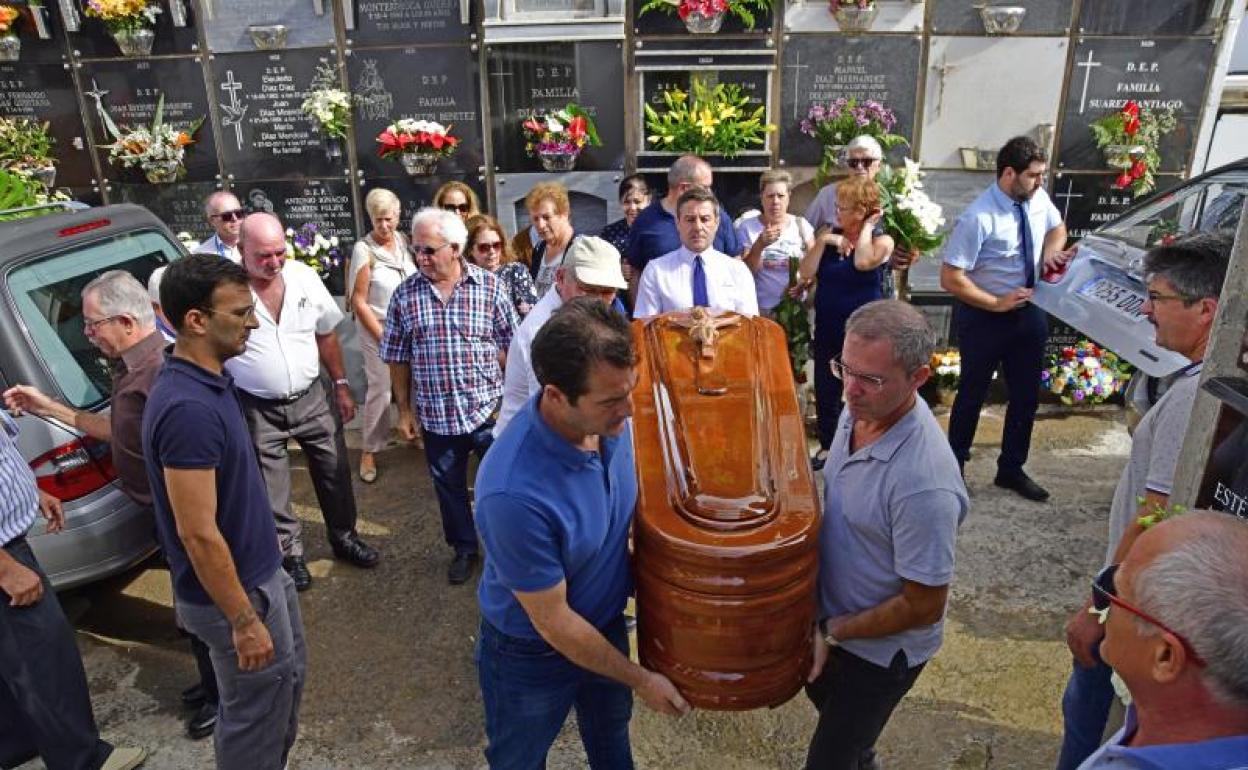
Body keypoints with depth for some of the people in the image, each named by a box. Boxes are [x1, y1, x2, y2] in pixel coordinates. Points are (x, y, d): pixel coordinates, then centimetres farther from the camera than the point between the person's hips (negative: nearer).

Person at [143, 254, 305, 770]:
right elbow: (197, 533, -28)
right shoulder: (188, 408, -30)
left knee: (288, 678, 26)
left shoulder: (212, 379, 0)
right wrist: (243, 621, -20)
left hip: (261, 572, 9)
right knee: (257, 712, 11)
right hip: (235, 590, -9)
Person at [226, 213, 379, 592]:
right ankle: (290, 553, 33)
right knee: (272, 492, 12)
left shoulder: (304, 276, -6)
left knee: (334, 472, 15)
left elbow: (325, 334, 7)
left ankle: (344, 536, 37)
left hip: (311, 397, 3)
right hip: (258, 409, -3)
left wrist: (341, 385, 7)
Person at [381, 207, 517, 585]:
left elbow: (509, 347, -3)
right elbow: (398, 358, 4)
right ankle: (464, 549, 38)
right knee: (448, 487, 17)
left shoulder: (489, 287, -7)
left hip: (489, 409, -2)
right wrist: (404, 410, 5)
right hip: (436, 414, 2)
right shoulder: (406, 294, -2)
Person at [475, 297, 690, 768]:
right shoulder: (514, 495, -42)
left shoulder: (610, 418, -22)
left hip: (606, 624, 5)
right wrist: (641, 680, -16)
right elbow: (553, 622, -27)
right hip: (531, 653, -5)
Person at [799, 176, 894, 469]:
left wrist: (867, 227, -17)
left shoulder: (882, 240, -6)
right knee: (825, 390, 13)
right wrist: (822, 242, -15)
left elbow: (863, 262, -29)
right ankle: (827, 446, 31)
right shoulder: (828, 233, 2)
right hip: (827, 327, 4)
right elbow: (805, 273, -7)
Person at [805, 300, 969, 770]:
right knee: (824, 696, 32)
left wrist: (834, 633, -16)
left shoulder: (924, 484, -36)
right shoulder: (859, 410, -12)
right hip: (832, 617, 8)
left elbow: (923, 607, -25)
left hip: (882, 648, -8)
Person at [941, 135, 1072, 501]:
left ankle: (1011, 470, 34)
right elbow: (950, 279, -26)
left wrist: (1051, 253, -3)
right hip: (983, 317, -6)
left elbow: (1056, 227, 19)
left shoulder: (1038, 199, -4)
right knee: (973, 393, 10)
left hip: (1029, 312, 7)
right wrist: (997, 304, -22)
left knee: (1027, 395, 15)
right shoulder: (978, 218, -26)